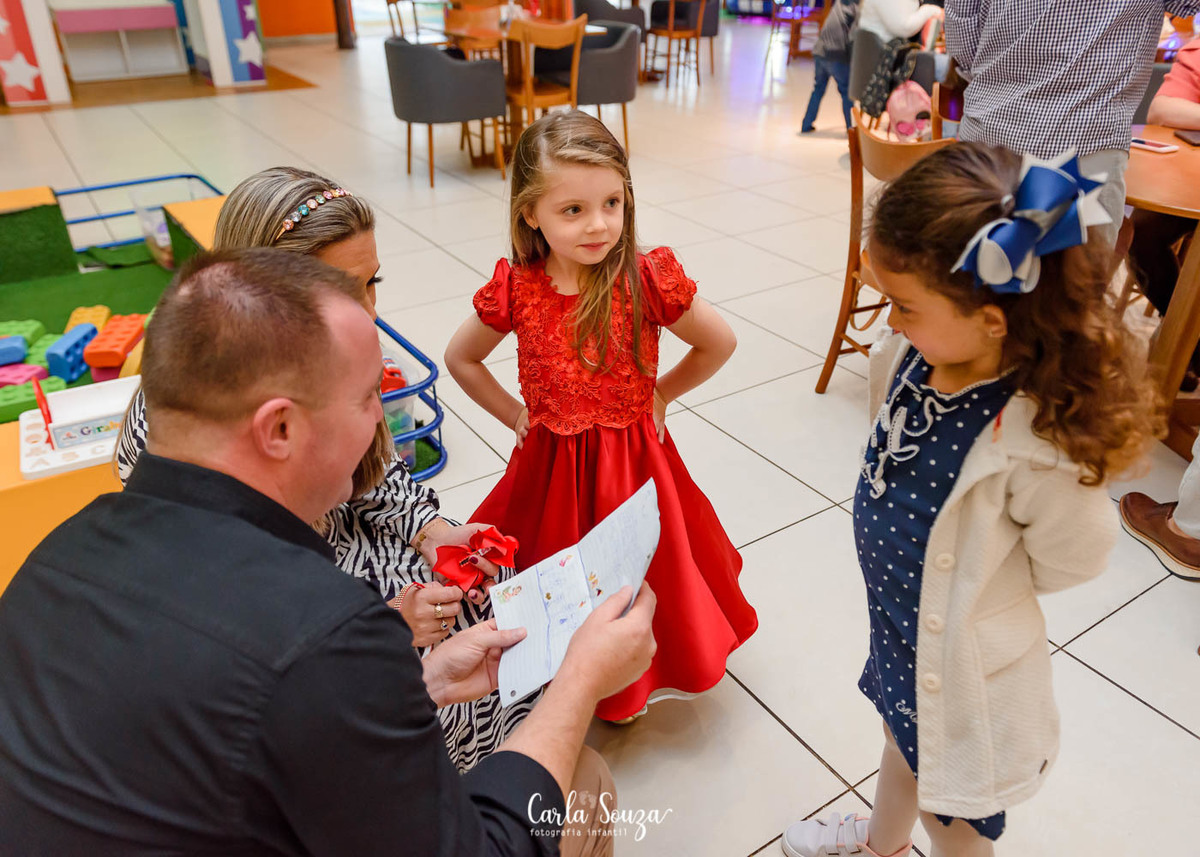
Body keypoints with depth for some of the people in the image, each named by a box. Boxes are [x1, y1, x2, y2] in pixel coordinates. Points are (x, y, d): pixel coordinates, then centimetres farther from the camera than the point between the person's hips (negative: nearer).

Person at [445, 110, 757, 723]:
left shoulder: (647, 281, -17)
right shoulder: (515, 289, -12)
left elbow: (719, 344, -1)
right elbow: (460, 359, 6)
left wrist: (660, 394, 2)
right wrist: (514, 415, 4)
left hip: (633, 460, -1)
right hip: (549, 467, 1)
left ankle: (625, 690, 42)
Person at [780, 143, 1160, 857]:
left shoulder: (1039, 440, -36)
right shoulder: (909, 356, -16)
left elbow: (1070, 561, -18)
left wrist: (976, 583, -5)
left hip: (962, 659, -7)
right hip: (896, 620, 7)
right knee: (903, 744, 35)